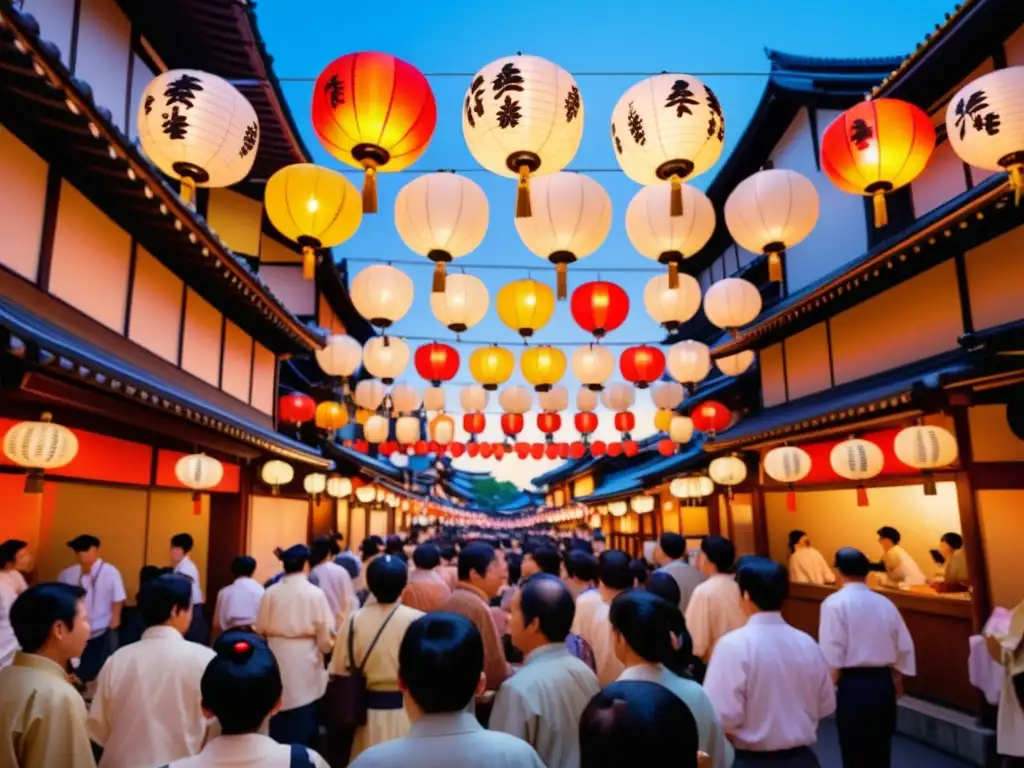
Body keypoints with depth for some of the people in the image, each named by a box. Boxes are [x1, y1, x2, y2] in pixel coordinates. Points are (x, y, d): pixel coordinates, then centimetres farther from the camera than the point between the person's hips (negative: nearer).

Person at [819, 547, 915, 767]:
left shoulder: (835, 603, -10)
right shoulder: (885, 603, 6)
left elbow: (832, 652, -14)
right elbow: (905, 648, 9)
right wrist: (895, 680, 21)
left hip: (853, 683, -5)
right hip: (883, 683, 5)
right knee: (880, 749, 18)